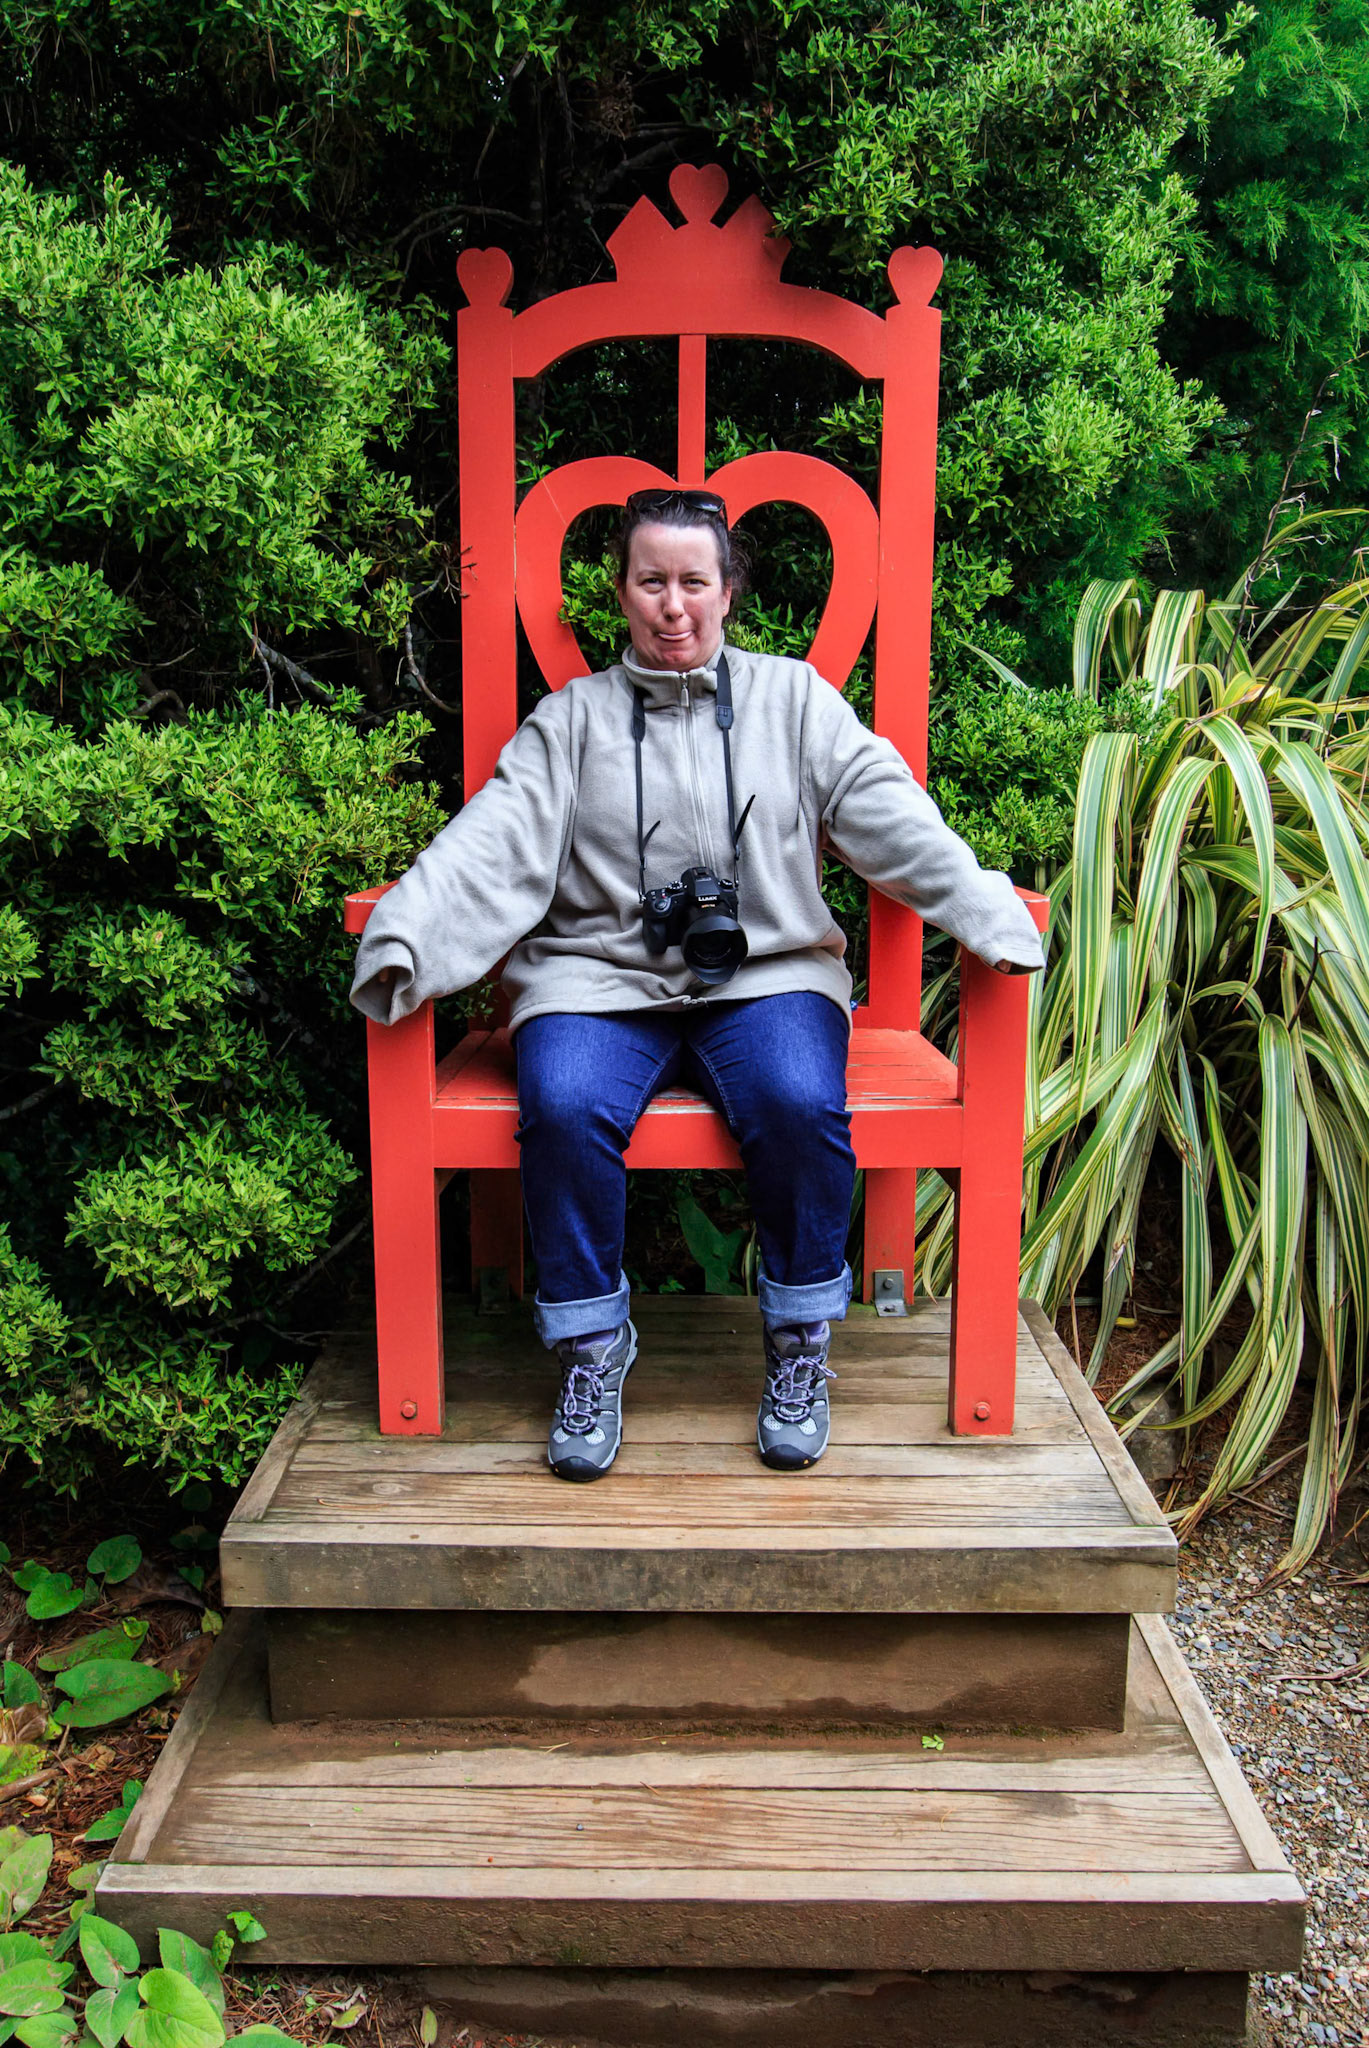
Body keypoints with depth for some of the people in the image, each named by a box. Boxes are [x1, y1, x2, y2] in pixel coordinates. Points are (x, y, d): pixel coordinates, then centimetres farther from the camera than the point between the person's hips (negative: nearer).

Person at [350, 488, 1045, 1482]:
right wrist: (403, 939, -18)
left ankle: (801, 1343, -6)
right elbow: (495, 843, 0)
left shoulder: (794, 698, 14)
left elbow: (894, 820, 3)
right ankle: (593, 1344, -7)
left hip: (766, 972, 0)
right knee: (564, 1108, -30)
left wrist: (992, 920, -13)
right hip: (601, 976, 0)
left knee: (801, 1104, -30)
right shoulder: (571, 718, 14)